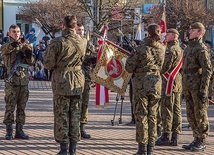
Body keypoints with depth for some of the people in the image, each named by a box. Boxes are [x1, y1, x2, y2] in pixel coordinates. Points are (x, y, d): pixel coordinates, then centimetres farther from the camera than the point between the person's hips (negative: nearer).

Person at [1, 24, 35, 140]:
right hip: (11, 81, -4)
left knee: (22, 107, 6)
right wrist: (12, 44, -44)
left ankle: (19, 130, 12)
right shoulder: (6, 47, 4)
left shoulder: (25, 46, 15)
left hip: (24, 81, 4)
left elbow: (31, 63, 9)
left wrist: (29, 55, -13)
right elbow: (5, 50, -22)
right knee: (10, 107, -4)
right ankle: (9, 131, 0)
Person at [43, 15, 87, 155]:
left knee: (61, 115, 3)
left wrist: (46, 53, 8)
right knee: (75, 115, 10)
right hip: (78, 82, 4)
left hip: (62, 82, -4)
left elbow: (48, 65, -9)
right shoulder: (82, 42, 2)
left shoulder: (57, 43, -14)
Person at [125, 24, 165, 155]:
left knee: (141, 116, 0)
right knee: (152, 116, 11)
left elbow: (129, 68, -7)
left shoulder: (141, 49, -12)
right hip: (156, 82, 4)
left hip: (142, 83, -4)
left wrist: (131, 56, 13)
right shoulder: (162, 48, 1)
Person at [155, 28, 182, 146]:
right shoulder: (179, 49, 17)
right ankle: (174, 137, 11)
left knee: (167, 110, -6)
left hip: (169, 82, -10)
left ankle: (166, 136, -5)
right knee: (176, 110, 9)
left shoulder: (171, 50, -14)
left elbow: (165, 67, -19)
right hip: (178, 83, 10)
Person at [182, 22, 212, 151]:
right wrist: (185, 88, 19)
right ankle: (197, 139, 20)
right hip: (188, 87, 9)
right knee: (191, 115, 11)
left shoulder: (201, 49, -11)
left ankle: (202, 142, 4)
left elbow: (207, 70, -16)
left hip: (198, 87, -9)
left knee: (200, 114, -2)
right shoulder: (189, 48, 16)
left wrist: (203, 90, -20)